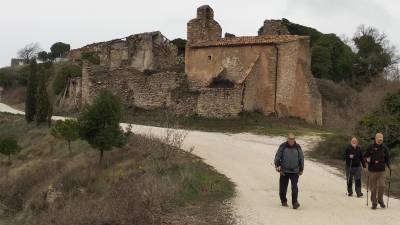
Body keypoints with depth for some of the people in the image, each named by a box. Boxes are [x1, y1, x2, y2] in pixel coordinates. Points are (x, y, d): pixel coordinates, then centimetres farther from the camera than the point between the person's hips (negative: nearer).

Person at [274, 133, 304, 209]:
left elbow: (301, 158, 11)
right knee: (283, 187, 7)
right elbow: (277, 156, 1)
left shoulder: (298, 147, 2)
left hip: (295, 171, 0)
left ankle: (295, 202, -10)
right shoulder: (283, 146, -2)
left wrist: (301, 169, 13)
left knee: (294, 187, -11)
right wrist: (277, 166, -8)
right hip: (284, 171, 0)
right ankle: (283, 201, 26)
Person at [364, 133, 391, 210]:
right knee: (373, 187, 2)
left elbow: (387, 158, 11)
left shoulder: (384, 148, 3)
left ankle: (380, 200, 16)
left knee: (382, 186, -9)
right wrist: (368, 159, -13)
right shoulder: (371, 147, 0)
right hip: (372, 170, 0)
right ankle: (374, 203, 16)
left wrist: (389, 165, -5)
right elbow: (365, 156, 8)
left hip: (381, 170, 0)